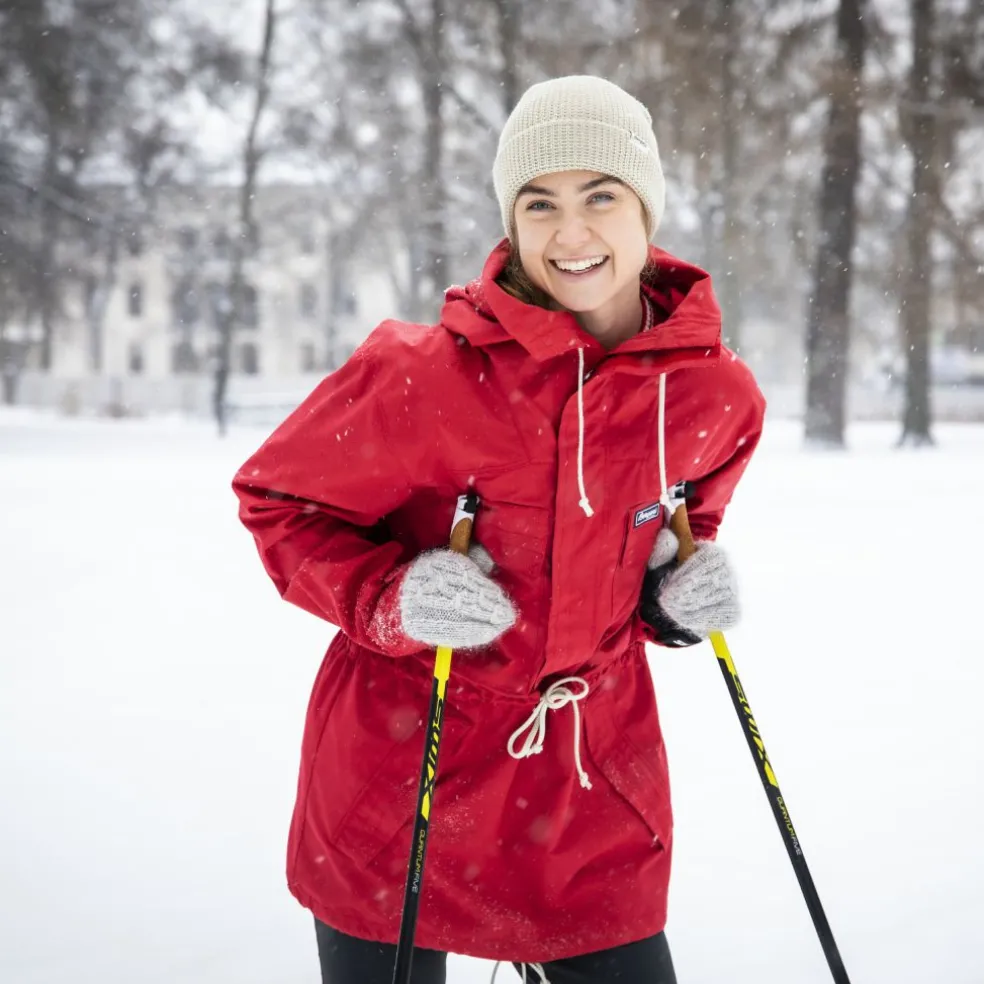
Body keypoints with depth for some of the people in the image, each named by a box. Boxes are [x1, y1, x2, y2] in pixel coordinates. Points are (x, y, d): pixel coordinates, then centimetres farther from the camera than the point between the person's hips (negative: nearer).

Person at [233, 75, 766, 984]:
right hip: (401, 780, -3)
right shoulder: (428, 374, -18)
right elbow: (276, 500, -5)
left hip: (596, 788, 3)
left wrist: (681, 593, -4)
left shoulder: (715, 394, -5)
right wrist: (392, 599, -21)